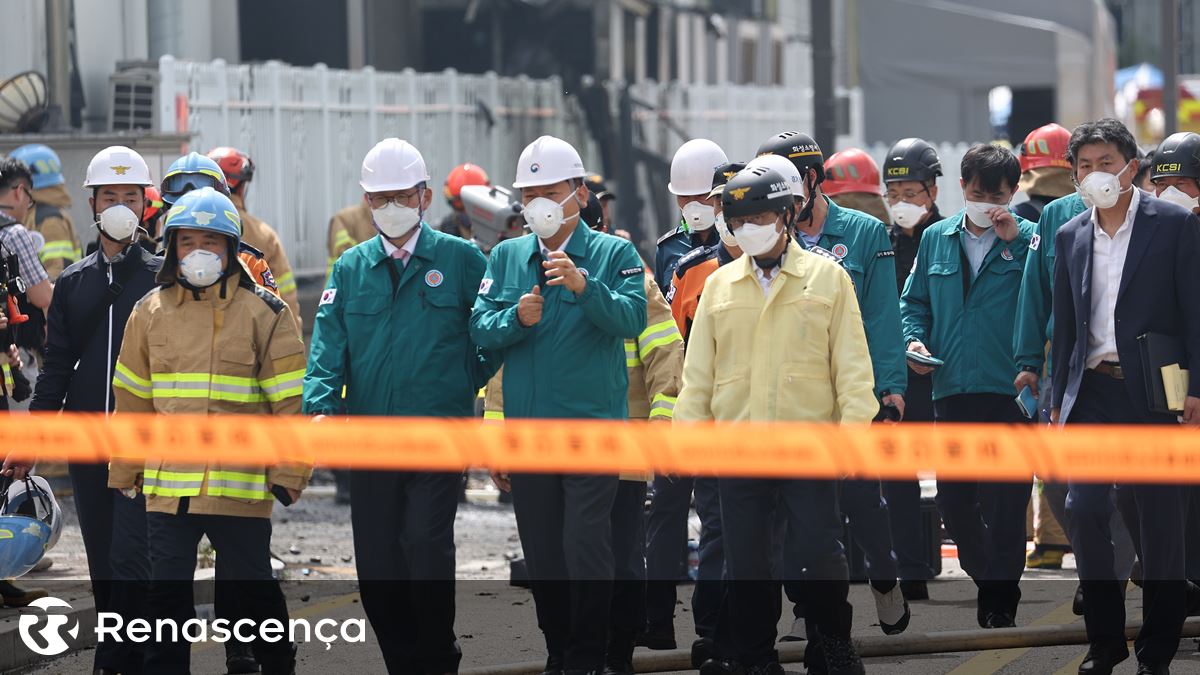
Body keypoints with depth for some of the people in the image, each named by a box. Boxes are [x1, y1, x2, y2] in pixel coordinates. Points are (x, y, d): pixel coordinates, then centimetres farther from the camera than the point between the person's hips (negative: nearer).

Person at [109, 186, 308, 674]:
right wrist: (124, 473, 13)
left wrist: (289, 472, -6)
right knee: (166, 592, 7)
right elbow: (133, 402, 14)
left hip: (240, 484, -3)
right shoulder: (150, 313, 8)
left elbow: (290, 402, -1)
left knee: (253, 589, 5)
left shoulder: (263, 313, -1)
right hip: (166, 484, 3)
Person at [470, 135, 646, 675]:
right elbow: (480, 330, 4)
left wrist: (583, 285, -29)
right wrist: (516, 318, -16)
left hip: (592, 424, -4)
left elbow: (632, 319, -14)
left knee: (586, 546, -11)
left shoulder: (614, 254, 1)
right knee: (541, 555, 8)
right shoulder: (506, 258, 13)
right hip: (527, 427, 4)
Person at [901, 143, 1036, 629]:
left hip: (1009, 389, -4)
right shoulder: (937, 239, 12)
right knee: (953, 498, 9)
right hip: (951, 388, 4)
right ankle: (988, 578, 26)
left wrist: (1016, 241, -17)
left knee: (1005, 499, -4)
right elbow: (915, 301, 20)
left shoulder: (1027, 239, 1)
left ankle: (1000, 601, 2)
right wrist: (915, 339, 2)